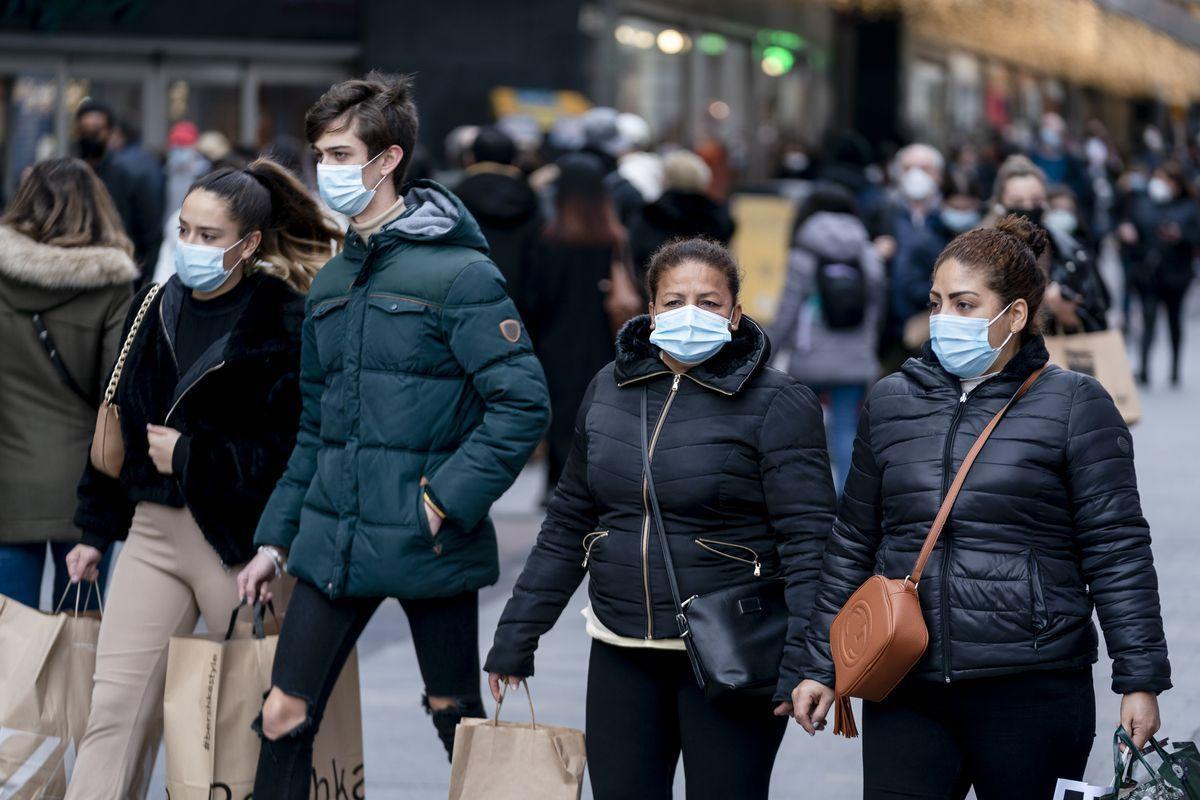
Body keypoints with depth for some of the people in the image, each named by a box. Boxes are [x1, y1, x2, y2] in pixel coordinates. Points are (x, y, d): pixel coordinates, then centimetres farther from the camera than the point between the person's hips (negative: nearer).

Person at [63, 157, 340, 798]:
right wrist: (96, 530, 20)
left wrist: (189, 457, -14)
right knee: (116, 710, -2)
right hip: (153, 530, 6)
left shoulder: (288, 323, -9)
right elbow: (120, 425, 20)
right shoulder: (155, 310, 11)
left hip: (239, 540, -5)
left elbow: (294, 451, -16)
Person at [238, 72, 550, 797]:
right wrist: (275, 537, 17)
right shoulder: (332, 282, 13)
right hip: (332, 543, 6)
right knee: (284, 717, 3)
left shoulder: (459, 273, -10)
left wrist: (447, 501, -19)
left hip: (427, 546, -6)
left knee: (457, 720, 6)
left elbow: (524, 403, -16)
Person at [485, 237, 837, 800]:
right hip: (622, 654, 5)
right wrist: (516, 636, 13)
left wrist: (802, 663, -23)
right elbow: (569, 524, 16)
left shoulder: (776, 405, -8)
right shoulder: (610, 390, 9)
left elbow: (808, 542, -13)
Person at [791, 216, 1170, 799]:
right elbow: (852, 545, 18)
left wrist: (1140, 679, -6)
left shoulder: (1074, 405, 1)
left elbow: (1117, 550, -2)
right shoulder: (890, 402, 12)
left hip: (1032, 688, -3)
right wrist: (821, 666, 16)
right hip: (905, 694, 3)